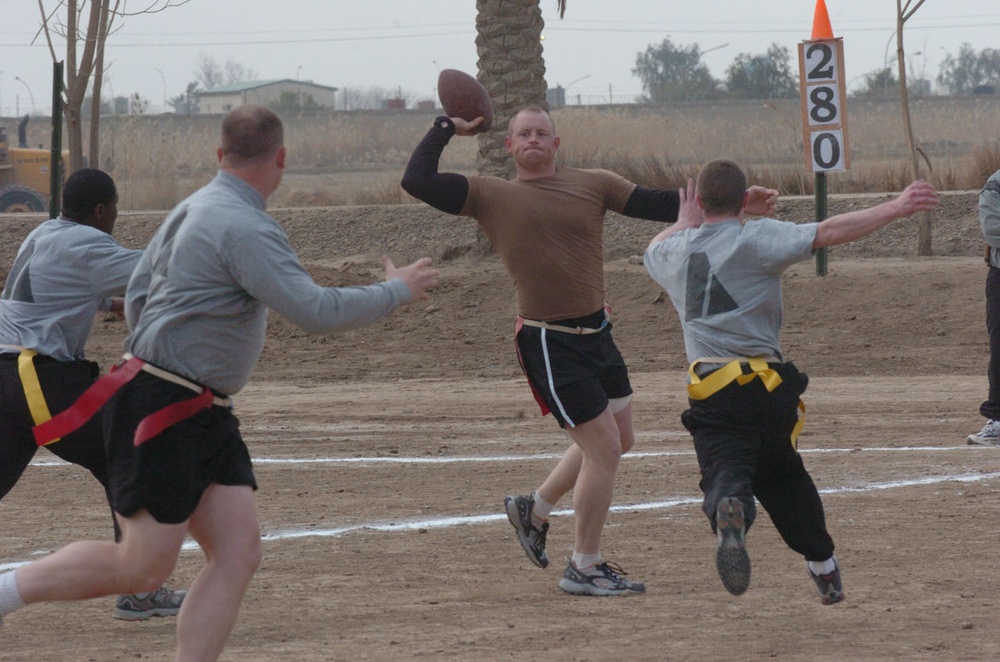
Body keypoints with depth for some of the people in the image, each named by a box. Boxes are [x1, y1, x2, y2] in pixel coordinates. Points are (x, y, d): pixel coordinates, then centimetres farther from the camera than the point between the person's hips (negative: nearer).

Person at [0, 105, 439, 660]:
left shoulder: (193, 209, 12)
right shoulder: (244, 229, -18)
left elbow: (138, 292, 19)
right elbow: (315, 312, -23)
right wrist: (396, 292, -10)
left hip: (205, 415, 10)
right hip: (159, 411, -10)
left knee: (238, 553, 1)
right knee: (144, 567, -6)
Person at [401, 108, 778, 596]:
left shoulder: (592, 185, 8)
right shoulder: (491, 196, 0)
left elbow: (658, 205, 3)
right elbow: (417, 181, -4)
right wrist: (446, 129, 2)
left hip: (596, 332, 6)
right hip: (548, 343, -6)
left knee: (618, 441, 18)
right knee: (603, 448, -7)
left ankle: (533, 509, 38)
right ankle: (584, 568, 8)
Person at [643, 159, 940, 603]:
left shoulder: (673, 251, 11)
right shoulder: (756, 238, -3)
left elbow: (654, 249, 38)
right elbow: (827, 233, -16)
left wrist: (685, 220, 54)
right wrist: (895, 209, -18)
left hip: (712, 393, 0)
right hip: (768, 388, 0)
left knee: (727, 472, -17)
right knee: (782, 472, 23)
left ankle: (730, 508, -54)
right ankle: (824, 568, 34)